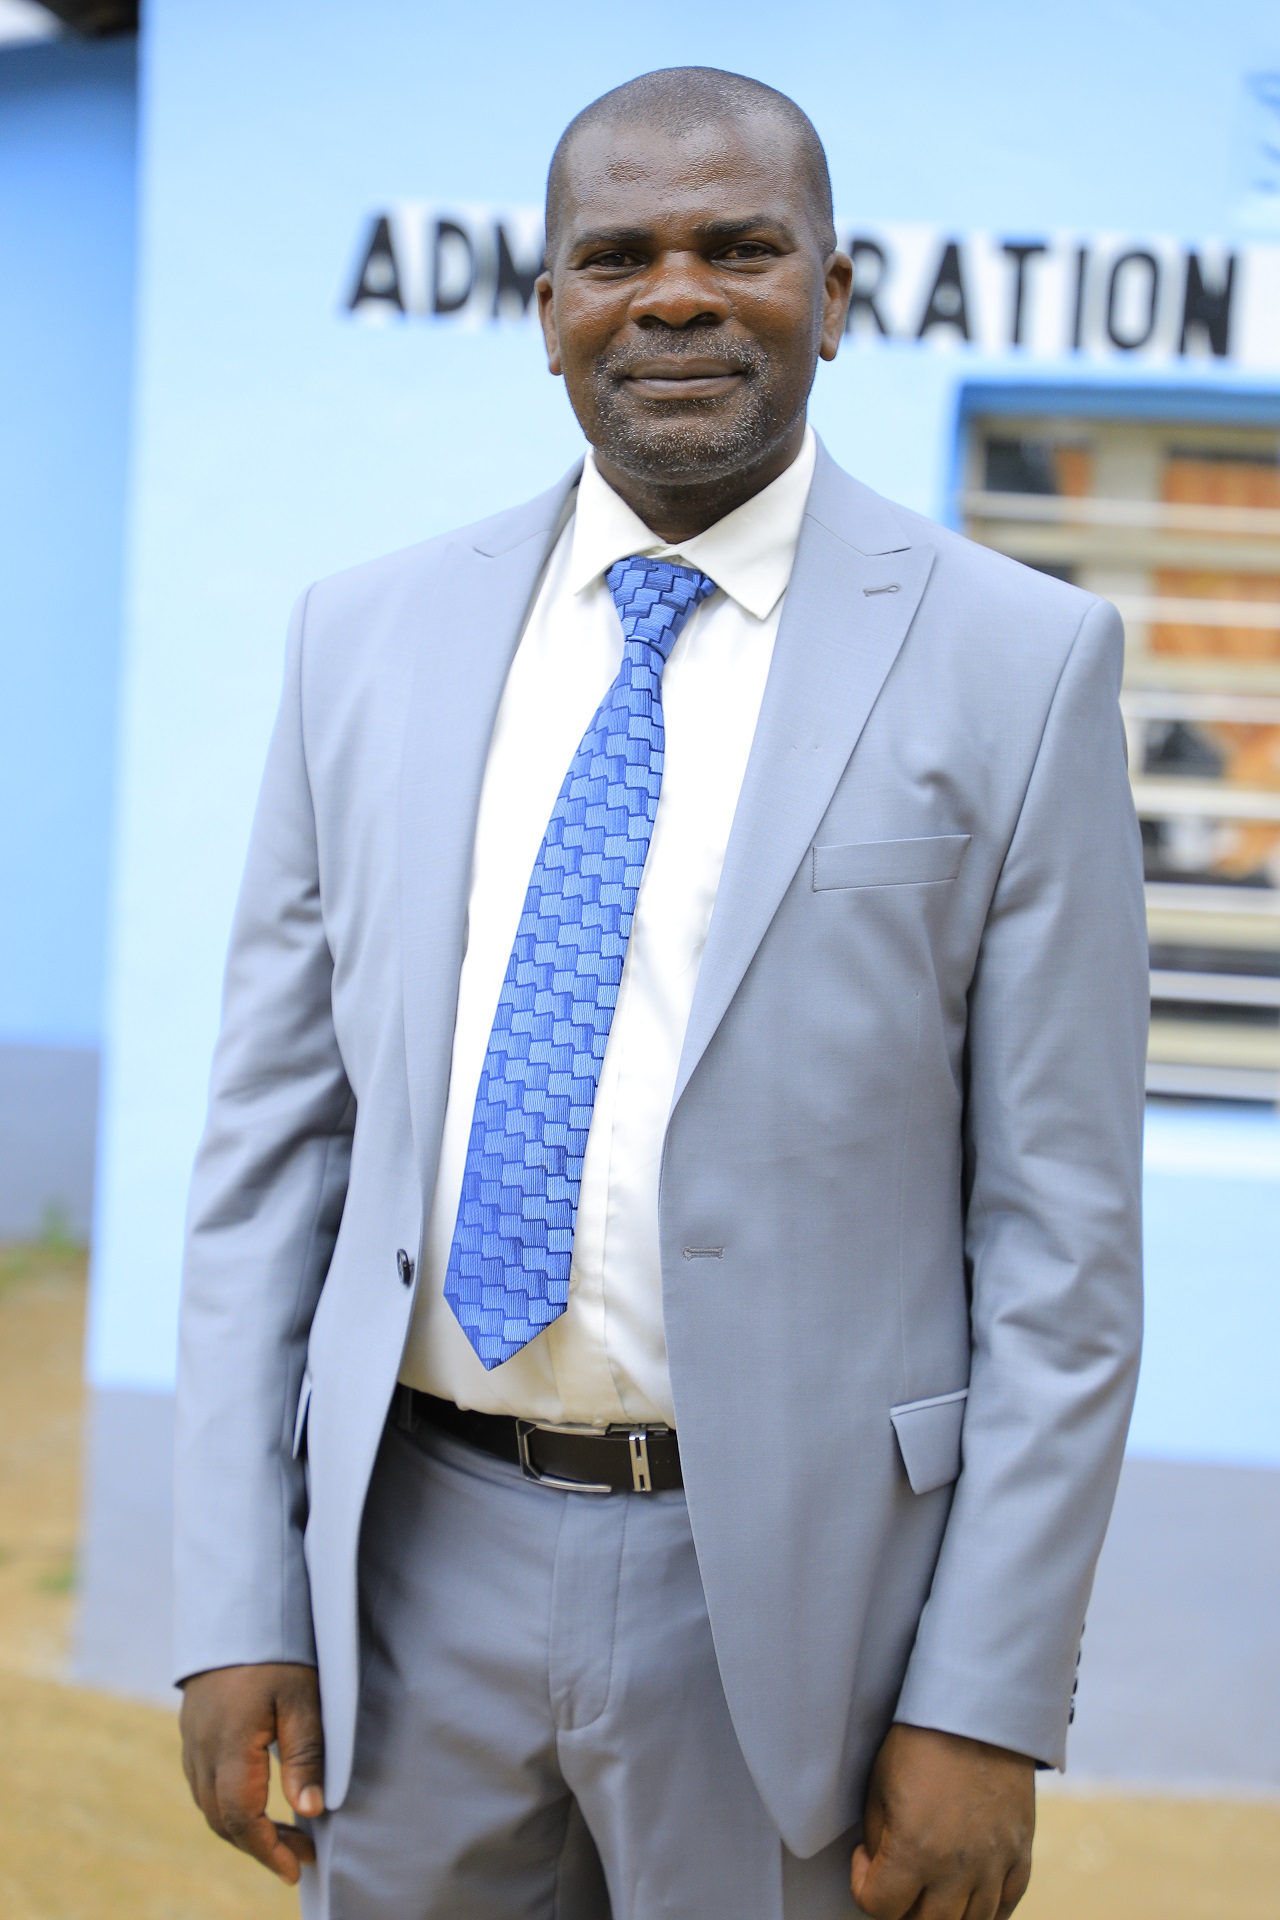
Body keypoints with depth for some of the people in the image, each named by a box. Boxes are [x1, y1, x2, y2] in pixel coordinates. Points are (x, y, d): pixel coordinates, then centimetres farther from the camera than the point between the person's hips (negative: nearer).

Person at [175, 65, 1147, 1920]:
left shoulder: (1016, 662, -5)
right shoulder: (369, 639, 4)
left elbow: (1062, 1230, -6)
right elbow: (273, 1140, 4)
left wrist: (988, 1707, -8)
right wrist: (237, 1607, -1)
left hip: (791, 1583, -2)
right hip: (414, 1559, 3)